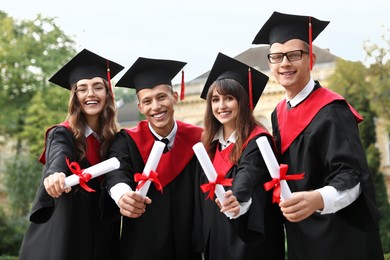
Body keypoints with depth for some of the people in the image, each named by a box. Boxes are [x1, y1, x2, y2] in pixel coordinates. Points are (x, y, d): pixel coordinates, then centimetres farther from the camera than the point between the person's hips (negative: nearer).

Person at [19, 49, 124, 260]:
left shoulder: (115, 139, 5)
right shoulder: (63, 134, -9)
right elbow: (59, 159, -31)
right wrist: (54, 175, -54)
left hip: (100, 238, 5)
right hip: (60, 236, -4)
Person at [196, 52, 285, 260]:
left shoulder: (257, 140, -13)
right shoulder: (211, 142, 7)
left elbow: (247, 178, -31)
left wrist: (237, 203, -50)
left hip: (249, 237, -6)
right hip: (216, 236, 6)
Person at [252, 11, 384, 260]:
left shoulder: (331, 111, -17)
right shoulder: (279, 114, 6)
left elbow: (351, 176, -25)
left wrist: (318, 199, -44)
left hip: (341, 238, -7)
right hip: (302, 238, 7)